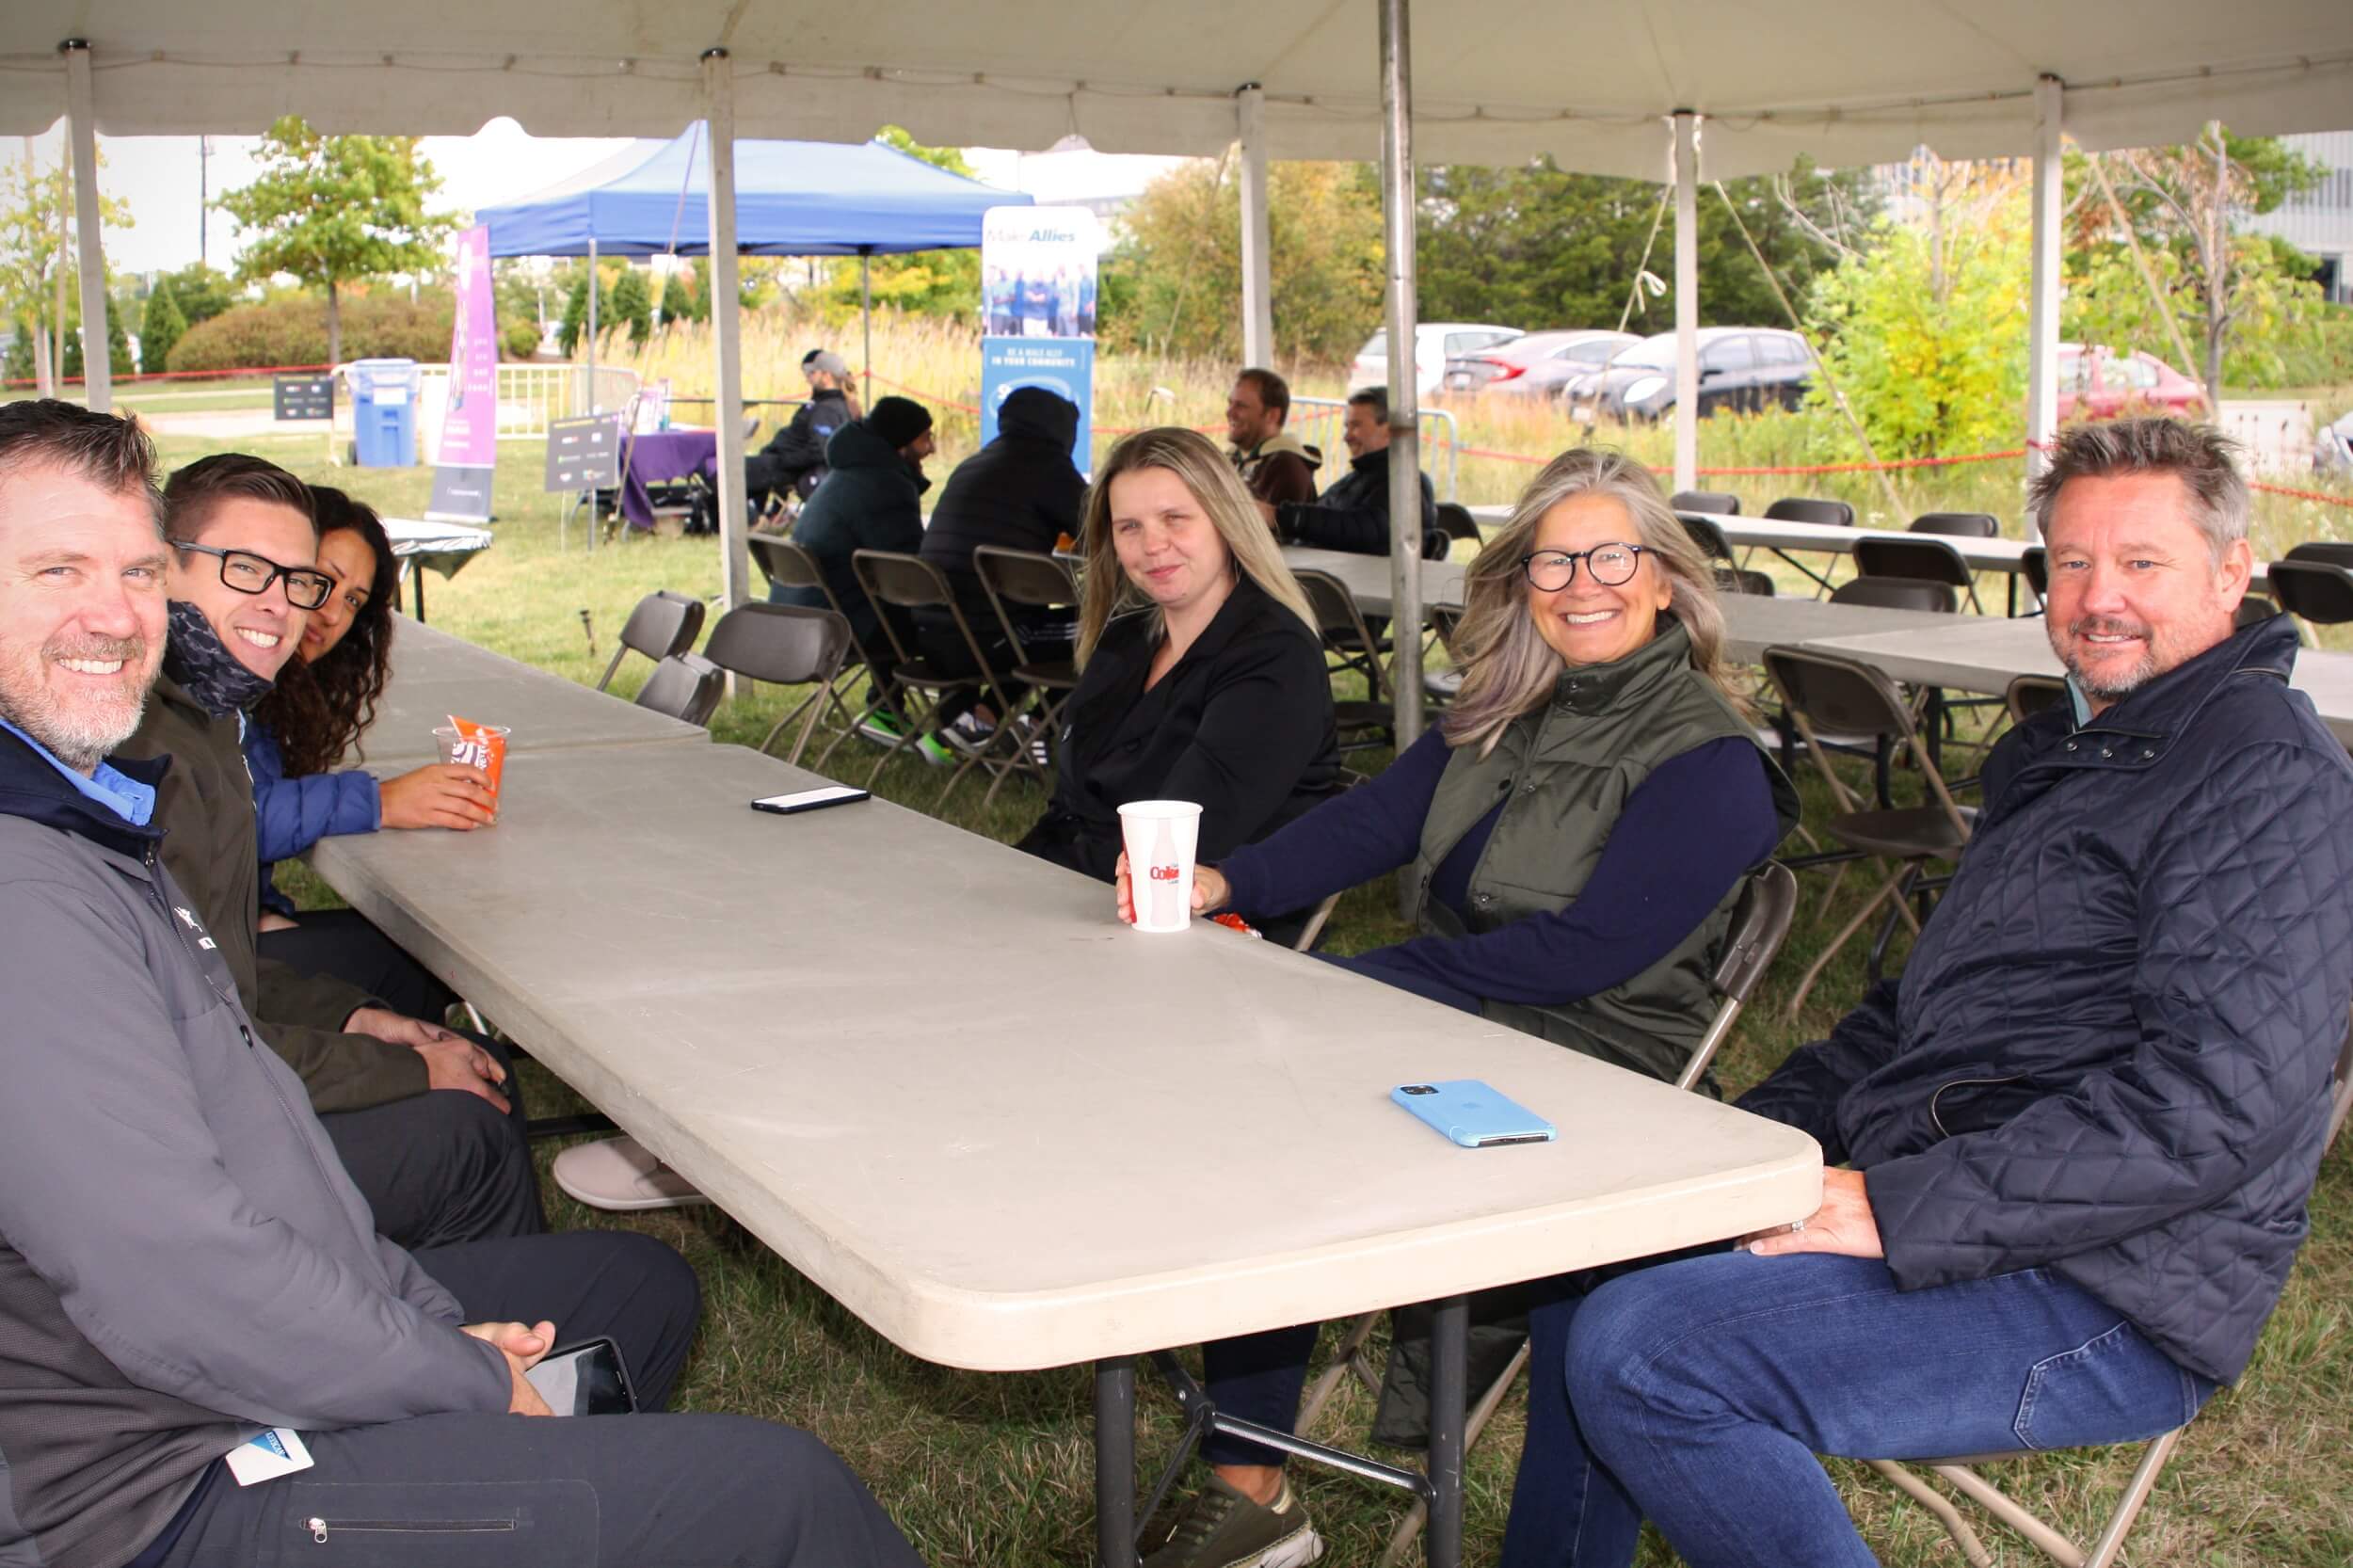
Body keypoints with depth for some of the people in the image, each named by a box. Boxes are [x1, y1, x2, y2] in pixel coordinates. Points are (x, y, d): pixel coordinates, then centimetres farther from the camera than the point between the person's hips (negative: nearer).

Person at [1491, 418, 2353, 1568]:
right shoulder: (2068, 750, 19)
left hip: (2102, 1302, -10)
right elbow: (1923, 1007, 24)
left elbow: (2215, 1106, -24)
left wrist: (1896, 1211, -25)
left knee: (1637, 1355, -25)